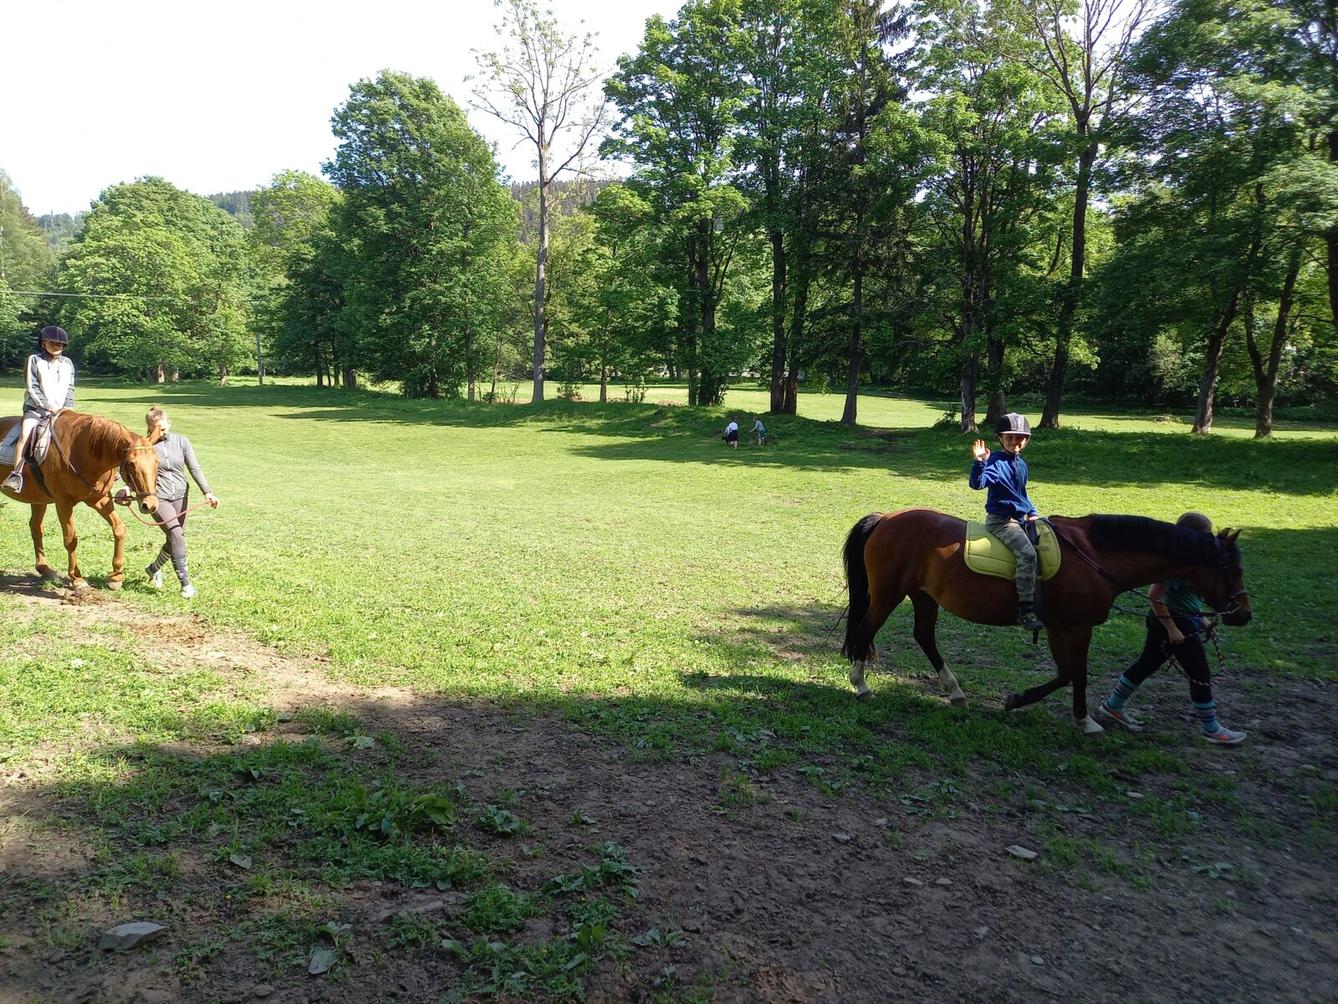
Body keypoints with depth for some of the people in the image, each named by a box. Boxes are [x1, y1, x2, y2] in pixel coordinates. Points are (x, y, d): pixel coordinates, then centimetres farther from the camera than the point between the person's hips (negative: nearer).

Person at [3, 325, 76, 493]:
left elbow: (70, 390, 11)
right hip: (36, 408, -4)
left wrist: (68, 407, -5)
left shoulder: (67, 363, 12)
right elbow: (31, 389, -6)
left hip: (61, 410, 4)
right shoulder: (34, 360, 1)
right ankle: (16, 475, -32)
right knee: (25, 432, -27)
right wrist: (49, 406, -14)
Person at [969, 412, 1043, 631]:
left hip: (1019, 519, 10)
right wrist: (979, 462, -42)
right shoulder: (996, 461, -12)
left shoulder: (1021, 464, 14)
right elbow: (977, 483, -28)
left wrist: (1031, 512, 18)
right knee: (1027, 553, -27)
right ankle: (1026, 611, -25)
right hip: (1000, 520, -10)